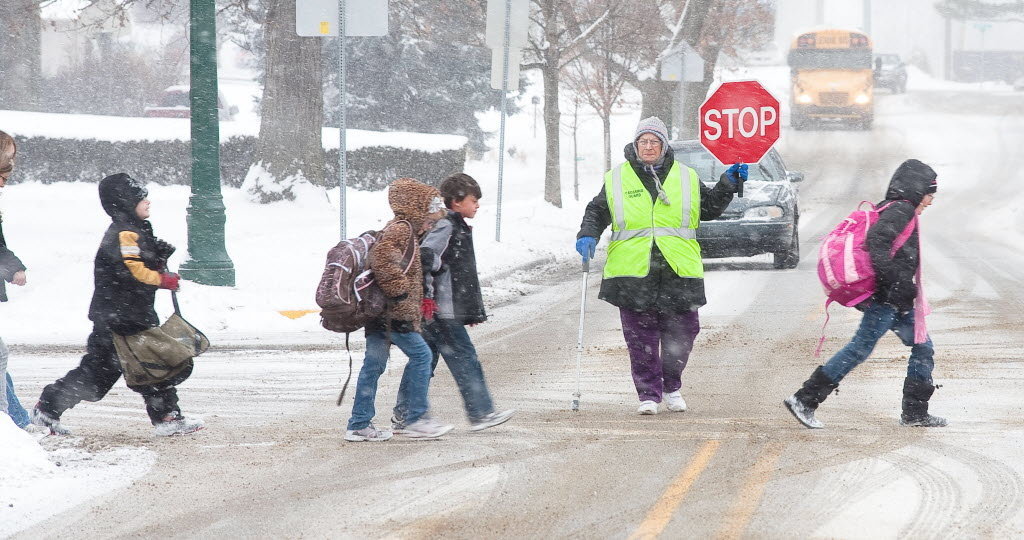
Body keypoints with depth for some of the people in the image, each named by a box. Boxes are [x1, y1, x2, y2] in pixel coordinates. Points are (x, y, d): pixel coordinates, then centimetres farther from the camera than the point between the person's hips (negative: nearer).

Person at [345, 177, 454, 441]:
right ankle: (416, 419, -4)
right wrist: (399, 289, -21)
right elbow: (381, 258, -27)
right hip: (393, 312, -11)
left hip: (379, 312, 11)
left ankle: (359, 425, 11)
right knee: (420, 355, -6)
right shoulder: (400, 229, -12)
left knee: (374, 364, 10)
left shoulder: (405, 230, 22)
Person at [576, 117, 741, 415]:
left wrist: (728, 184, 9)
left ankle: (671, 387, 24)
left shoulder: (686, 178, 11)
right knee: (640, 336, -2)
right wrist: (588, 235, -4)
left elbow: (709, 208, 20)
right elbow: (597, 212, 13)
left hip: (678, 271, 1)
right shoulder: (616, 179, 8)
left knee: (681, 331, 4)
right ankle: (648, 394, 6)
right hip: (633, 271, -1)